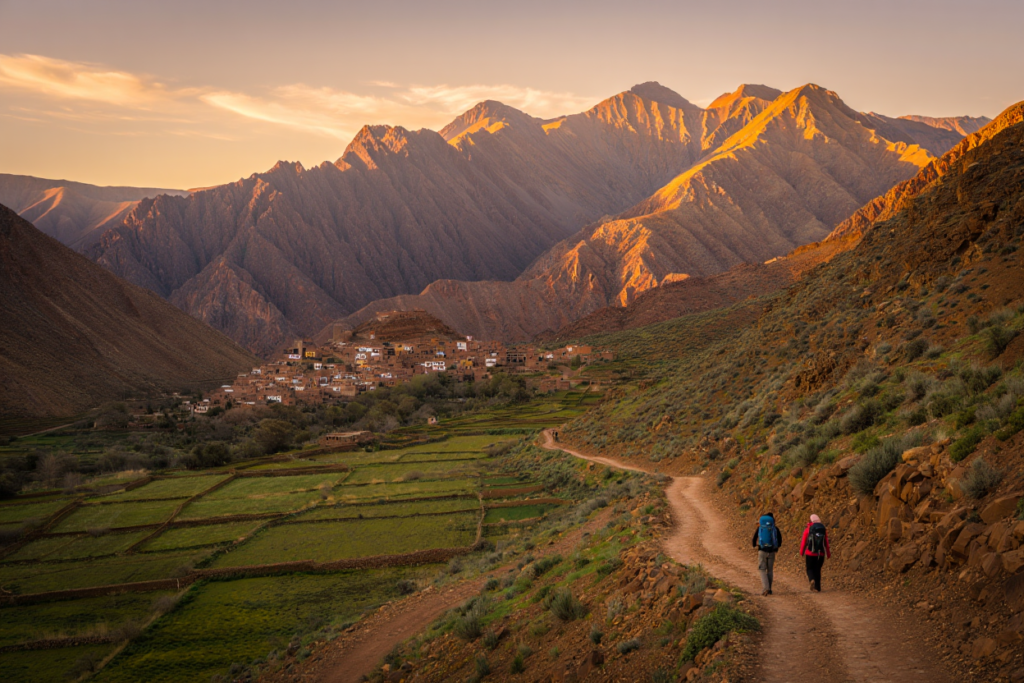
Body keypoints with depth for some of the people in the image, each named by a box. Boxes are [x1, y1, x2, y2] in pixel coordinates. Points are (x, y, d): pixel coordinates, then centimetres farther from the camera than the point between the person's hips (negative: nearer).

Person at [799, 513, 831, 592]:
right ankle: (817, 587, 15)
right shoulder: (824, 530, 0)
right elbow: (826, 543, 3)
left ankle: (812, 580, -18)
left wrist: (801, 552, 10)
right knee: (817, 570, 16)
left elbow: (804, 542, -3)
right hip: (821, 554, 2)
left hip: (810, 554, -2)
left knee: (810, 569, 11)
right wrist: (828, 554, 12)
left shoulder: (807, 530, -6)